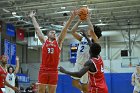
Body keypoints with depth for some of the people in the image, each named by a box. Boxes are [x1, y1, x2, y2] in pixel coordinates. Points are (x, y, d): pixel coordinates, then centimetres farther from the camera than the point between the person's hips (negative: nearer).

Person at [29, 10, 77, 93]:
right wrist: (33, 17, 21)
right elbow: (37, 28, 15)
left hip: (54, 70, 1)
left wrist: (71, 18, -2)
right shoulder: (44, 41, 10)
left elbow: (65, 29, 3)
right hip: (43, 70, 0)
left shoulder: (58, 42, 10)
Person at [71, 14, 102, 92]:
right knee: (75, 82, 13)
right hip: (78, 63, 7)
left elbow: (92, 30, -21)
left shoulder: (94, 40, -2)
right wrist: (79, 21, 7)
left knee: (84, 85, -1)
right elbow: (73, 31, 10)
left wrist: (88, 20, -9)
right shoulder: (82, 39, 15)